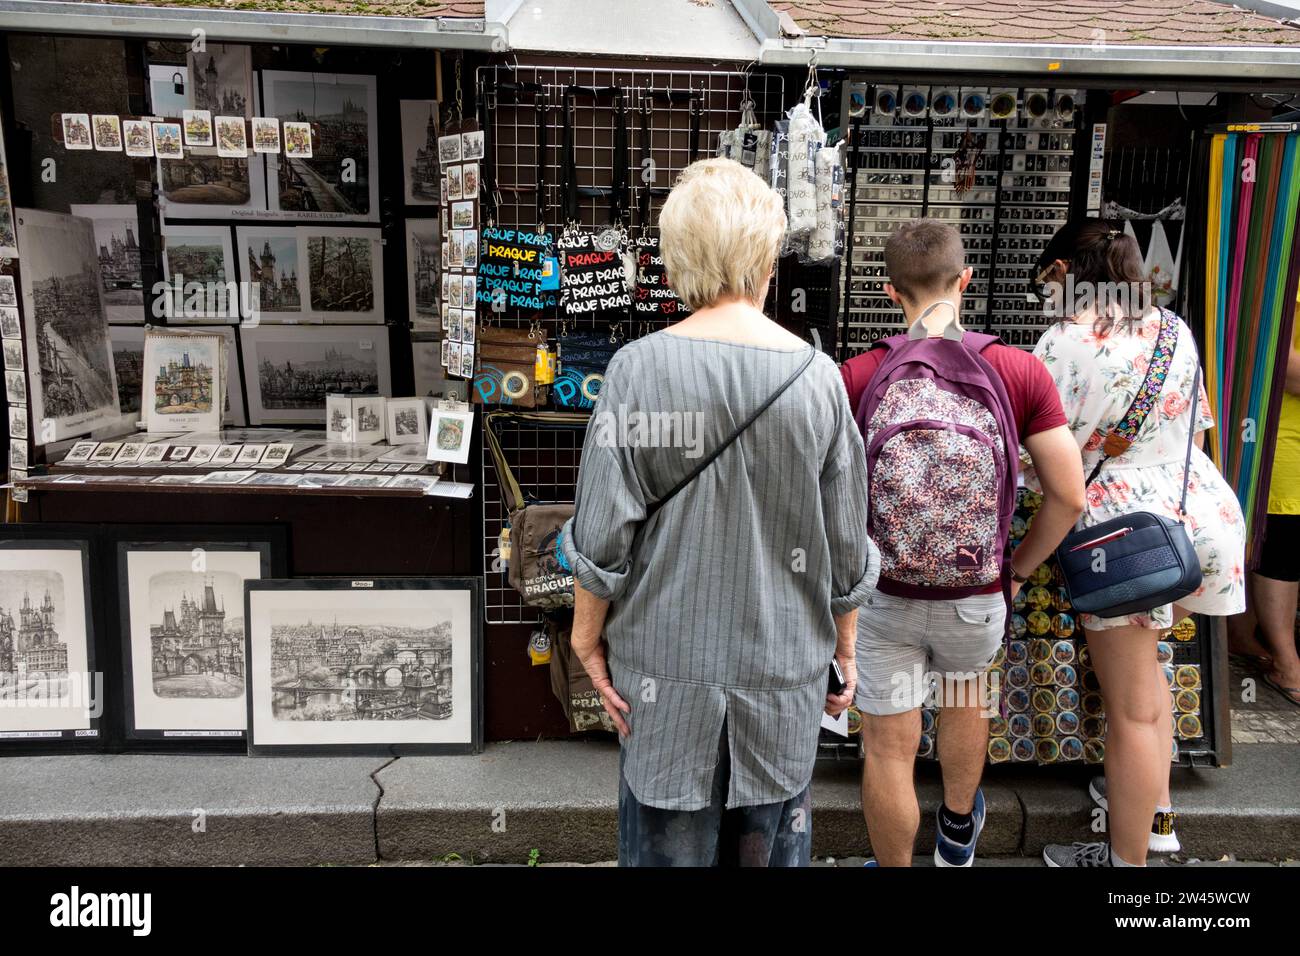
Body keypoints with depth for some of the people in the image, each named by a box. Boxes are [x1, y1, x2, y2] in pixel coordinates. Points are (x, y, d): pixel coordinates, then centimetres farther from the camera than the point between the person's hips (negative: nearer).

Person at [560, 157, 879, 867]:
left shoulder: (639, 368, -13)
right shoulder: (817, 377, -8)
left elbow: (604, 532, -10)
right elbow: (845, 544, -1)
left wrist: (587, 636, 4)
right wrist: (845, 642, 13)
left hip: (665, 672, -1)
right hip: (784, 666, 2)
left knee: (667, 840, 15)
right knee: (771, 839, 19)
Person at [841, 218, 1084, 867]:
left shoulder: (856, 377, -13)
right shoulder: (1022, 372, -9)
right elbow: (1069, 496, -7)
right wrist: (1019, 569, 8)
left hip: (883, 595, -2)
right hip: (976, 597, 3)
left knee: (888, 747, 13)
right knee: (965, 692, 32)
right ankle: (958, 833, 54)